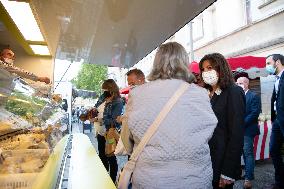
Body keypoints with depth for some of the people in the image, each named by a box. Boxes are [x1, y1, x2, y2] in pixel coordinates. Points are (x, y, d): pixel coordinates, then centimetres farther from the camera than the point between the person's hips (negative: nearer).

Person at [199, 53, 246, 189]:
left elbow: (237, 134, -16)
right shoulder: (208, 94, 8)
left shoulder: (233, 92, -11)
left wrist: (228, 172, -17)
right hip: (206, 160, 6)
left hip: (222, 161, -6)